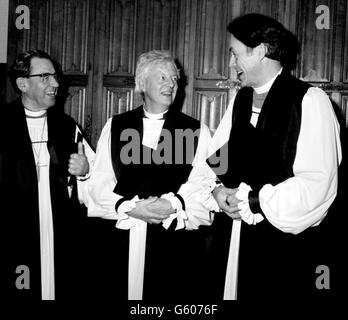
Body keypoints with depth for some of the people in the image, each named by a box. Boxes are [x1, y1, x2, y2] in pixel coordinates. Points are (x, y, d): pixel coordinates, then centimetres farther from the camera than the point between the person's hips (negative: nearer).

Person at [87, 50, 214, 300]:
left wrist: (173, 205, -18)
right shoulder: (115, 126, 11)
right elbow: (99, 181, 4)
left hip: (175, 243, -1)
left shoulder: (197, 131, 7)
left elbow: (202, 185, -2)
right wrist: (130, 208, -11)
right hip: (119, 240, 1)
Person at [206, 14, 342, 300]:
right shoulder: (240, 100, 11)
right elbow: (214, 156, 13)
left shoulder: (310, 100, -10)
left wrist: (252, 201, -15)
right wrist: (219, 189, -7)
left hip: (284, 244, -5)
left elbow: (318, 183, -17)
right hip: (232, 238, 5)